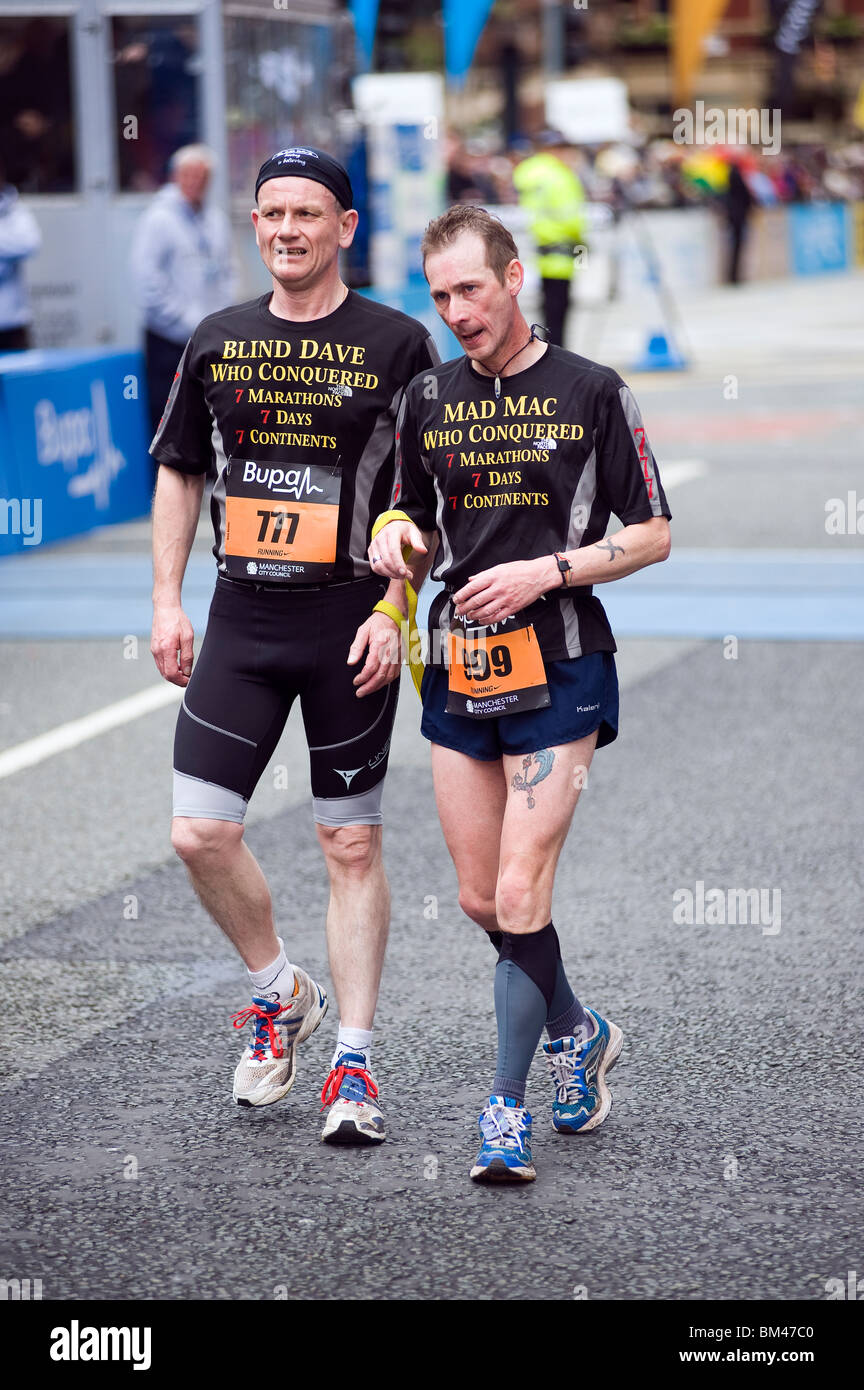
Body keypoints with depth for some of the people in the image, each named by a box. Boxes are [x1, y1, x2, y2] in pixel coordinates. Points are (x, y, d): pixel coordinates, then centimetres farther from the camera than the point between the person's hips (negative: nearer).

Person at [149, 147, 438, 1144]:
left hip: (349, 620, -3)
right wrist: (167, 601, 9)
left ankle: (353, 1063, 9)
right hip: (242, 616, 3)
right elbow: (178, 470, 17)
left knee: (352, 847, 1)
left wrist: (391, 612, -9)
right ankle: (280, 994, 21)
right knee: (199, 835, -4)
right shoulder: (217, 342, 8)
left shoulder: (397, 344, -2)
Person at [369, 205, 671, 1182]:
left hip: (558, 668, -5)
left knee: (520, 895, -11)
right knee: (480, 900, 8)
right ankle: (577, 1033, 33)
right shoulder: (428, 398, 10)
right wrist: (398, 538, -5)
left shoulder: (591, 393, -3)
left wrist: (547, 571, -14)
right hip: (457, 664, 5)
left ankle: (508, 1108, -2)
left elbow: (652, 536, -1)